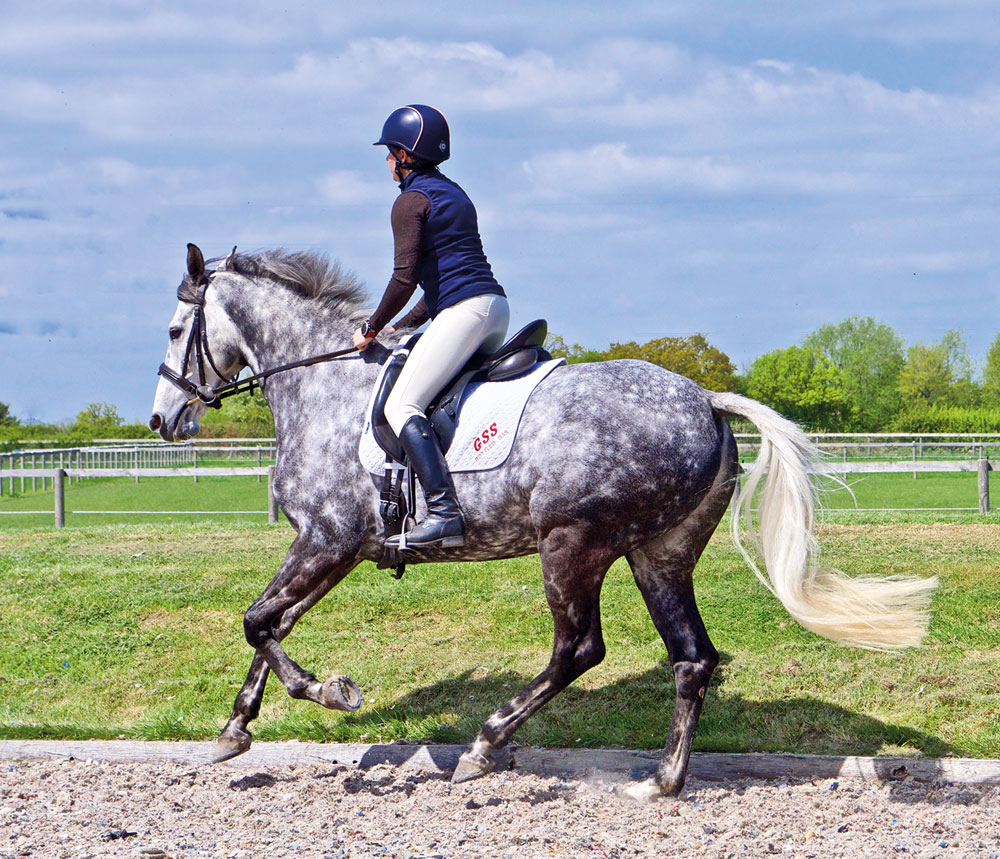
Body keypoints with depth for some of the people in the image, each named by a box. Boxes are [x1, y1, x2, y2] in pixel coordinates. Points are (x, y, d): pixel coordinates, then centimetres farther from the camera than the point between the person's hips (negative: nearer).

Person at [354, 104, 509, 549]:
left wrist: (372, 327, 2)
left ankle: (444, 514, -29)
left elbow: (405, 278, -11)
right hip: (496, 305, 10)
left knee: (402, 405, -14)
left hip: (464, 311, -10)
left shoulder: (411, 201, -3)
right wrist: (404, 325, 26)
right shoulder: (454, 194, 25)